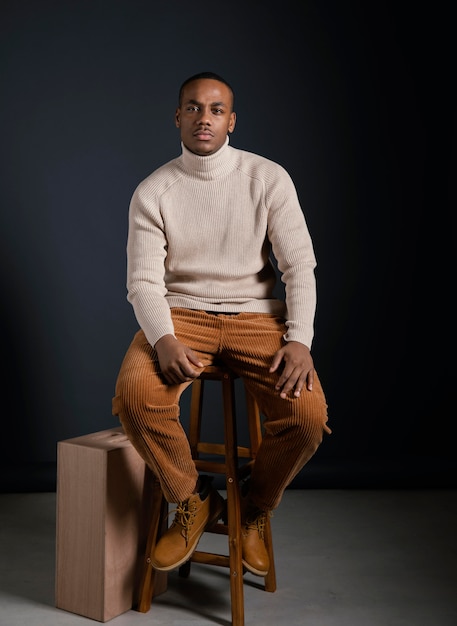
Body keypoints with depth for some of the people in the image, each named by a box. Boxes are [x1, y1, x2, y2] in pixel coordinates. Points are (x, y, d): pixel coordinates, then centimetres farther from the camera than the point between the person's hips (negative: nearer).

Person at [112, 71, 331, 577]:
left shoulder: (269, 178, 1)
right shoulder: (152, 192, 1)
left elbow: (299, 266, -2)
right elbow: (143, 281, -5)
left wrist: (299, 339, -17)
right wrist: (164, 340, -25)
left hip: (256, 315, 0)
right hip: (180, 314, 0)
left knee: (308, 413, -24)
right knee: (135, 394, -30)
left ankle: (253, 511, 8)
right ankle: (193, 499, -1)